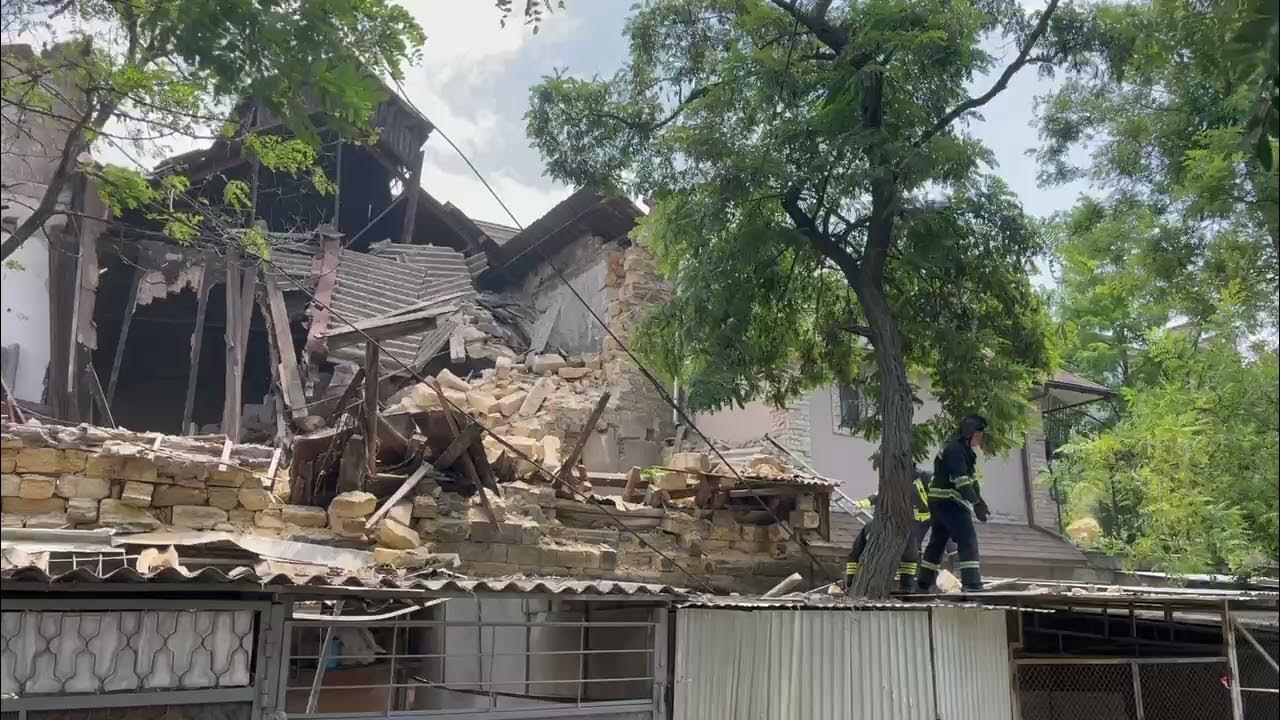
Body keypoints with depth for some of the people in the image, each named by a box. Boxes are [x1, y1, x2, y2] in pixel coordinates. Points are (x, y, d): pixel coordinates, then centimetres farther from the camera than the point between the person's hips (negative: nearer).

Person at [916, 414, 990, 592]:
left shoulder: (964, 450, 15)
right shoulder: (954, 449, -18)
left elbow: (972, 477, 18)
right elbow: (961, 480, -26)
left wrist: (979, 499, 8)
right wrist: (976, 503, -29)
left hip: (941, 502, 11)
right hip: (947, 502, -11)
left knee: (937, 542, 16)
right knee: (967, 540, -14)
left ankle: (923, 584, 24)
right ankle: (972, 584, -18)